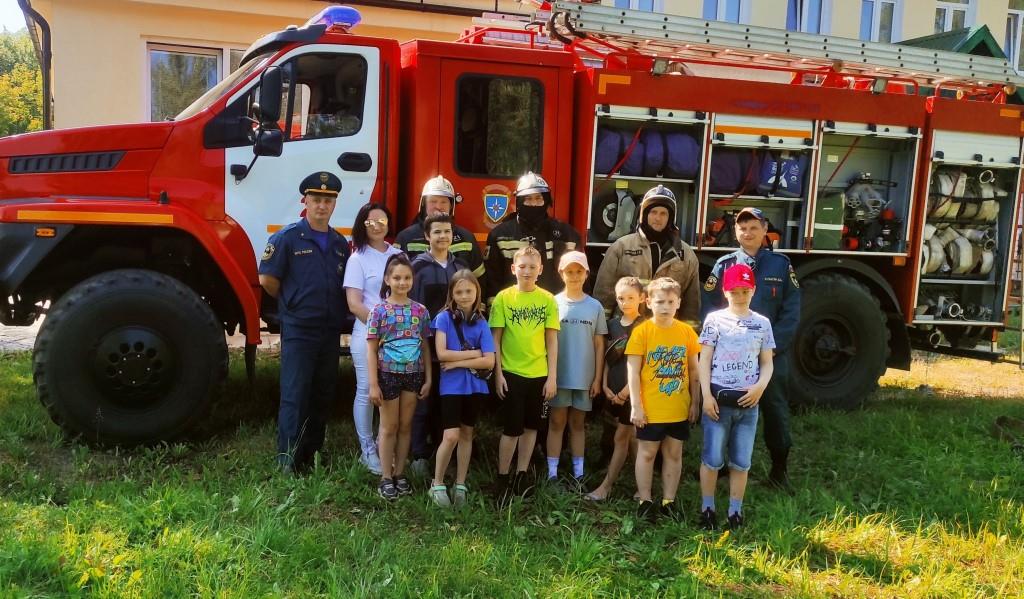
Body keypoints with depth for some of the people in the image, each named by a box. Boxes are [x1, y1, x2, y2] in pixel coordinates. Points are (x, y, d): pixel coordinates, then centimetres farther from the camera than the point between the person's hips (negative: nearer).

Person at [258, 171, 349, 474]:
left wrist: (336, 311, 8)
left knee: (322, 397, 11)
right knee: (294, 396, -4)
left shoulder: (341, 243, 10)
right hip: (298, 332, -5)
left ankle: (312, 456, 23)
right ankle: (288, 462, 3)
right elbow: (267, 279, -8)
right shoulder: (288, 238, -6)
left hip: (331, 332, 6)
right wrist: (293, 303, 2)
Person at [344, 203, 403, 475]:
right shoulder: (358, 258, -2)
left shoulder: (399, 255, 10)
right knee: (367, 392, 1)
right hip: (368, 334, -4)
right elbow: (354, 304, -7)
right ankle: (368, 451, 11)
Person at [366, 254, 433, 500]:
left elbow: (425, 346, 6)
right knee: (389, 427, 6)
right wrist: (373, 384, -11)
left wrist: (428, 379, 3)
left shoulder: (420, 310, 2)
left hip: (413, 374, 3)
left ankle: (400, 474, 23)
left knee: (406, 426, 11)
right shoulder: (379, 311, -6)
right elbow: (372, 350, -6)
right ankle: (386, 478, 16)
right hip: (388, 374, -3)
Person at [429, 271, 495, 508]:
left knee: (466, 434, 12)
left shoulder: (481, 323, 2)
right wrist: (473, 354, -9)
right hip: (451, 386, -3)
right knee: (451, 436, -9)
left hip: (474, 386, 3)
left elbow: (489, 361, -6)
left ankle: (460, 485, 24)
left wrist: (458, 362, -13)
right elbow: (442, 354, -14)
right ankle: (437, 484, 9)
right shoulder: (444, 318, -4)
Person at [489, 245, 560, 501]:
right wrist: (498, 373, -6)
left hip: (539, 374, 3)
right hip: (511, 373, -2)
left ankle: (520, 476, 25)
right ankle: (503, 478, 17)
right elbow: (496, 339, -2)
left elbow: (552, 340, 3)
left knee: (531, 426, 12)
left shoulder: (548, 299, 1)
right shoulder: (503, 298, -4)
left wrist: (552, 376, -1)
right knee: (511, 429, 2)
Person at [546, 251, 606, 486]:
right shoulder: (553, 303, -2)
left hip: (584, 378, 1)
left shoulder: (595, 307, 2)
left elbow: (599, 345, 4)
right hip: (558, 376, -1)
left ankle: (578, 473, 17)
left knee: (577, 424, 12)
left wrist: (598, 378, 0)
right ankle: (552, 473, 9)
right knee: (557, 423, 4)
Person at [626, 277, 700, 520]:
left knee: (674, 454, 12)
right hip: (650, 409, -3)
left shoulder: (687, 332, 0)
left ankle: (669, 501, 24)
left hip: (679, 409, 3)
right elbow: (633, 371, -9)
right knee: (647, 453, 8)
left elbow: (694, 370, 8)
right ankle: (645, 501, 20)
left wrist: (694, 402, 7)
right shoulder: (641, 332, -9)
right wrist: (636, 406, -12)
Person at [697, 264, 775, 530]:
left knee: (741, 461, 9)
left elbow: (767, 363, 10)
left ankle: (735, 511, 20)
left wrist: (760, 386, -9)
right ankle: (707, 508, 16)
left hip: (748, 401, 2)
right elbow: (704, 360, -1)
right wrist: (707, 395, -9)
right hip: (719, 399, -2)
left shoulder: (762, 323, 7)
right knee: (712, 459, 3)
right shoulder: (715, 319, 0)